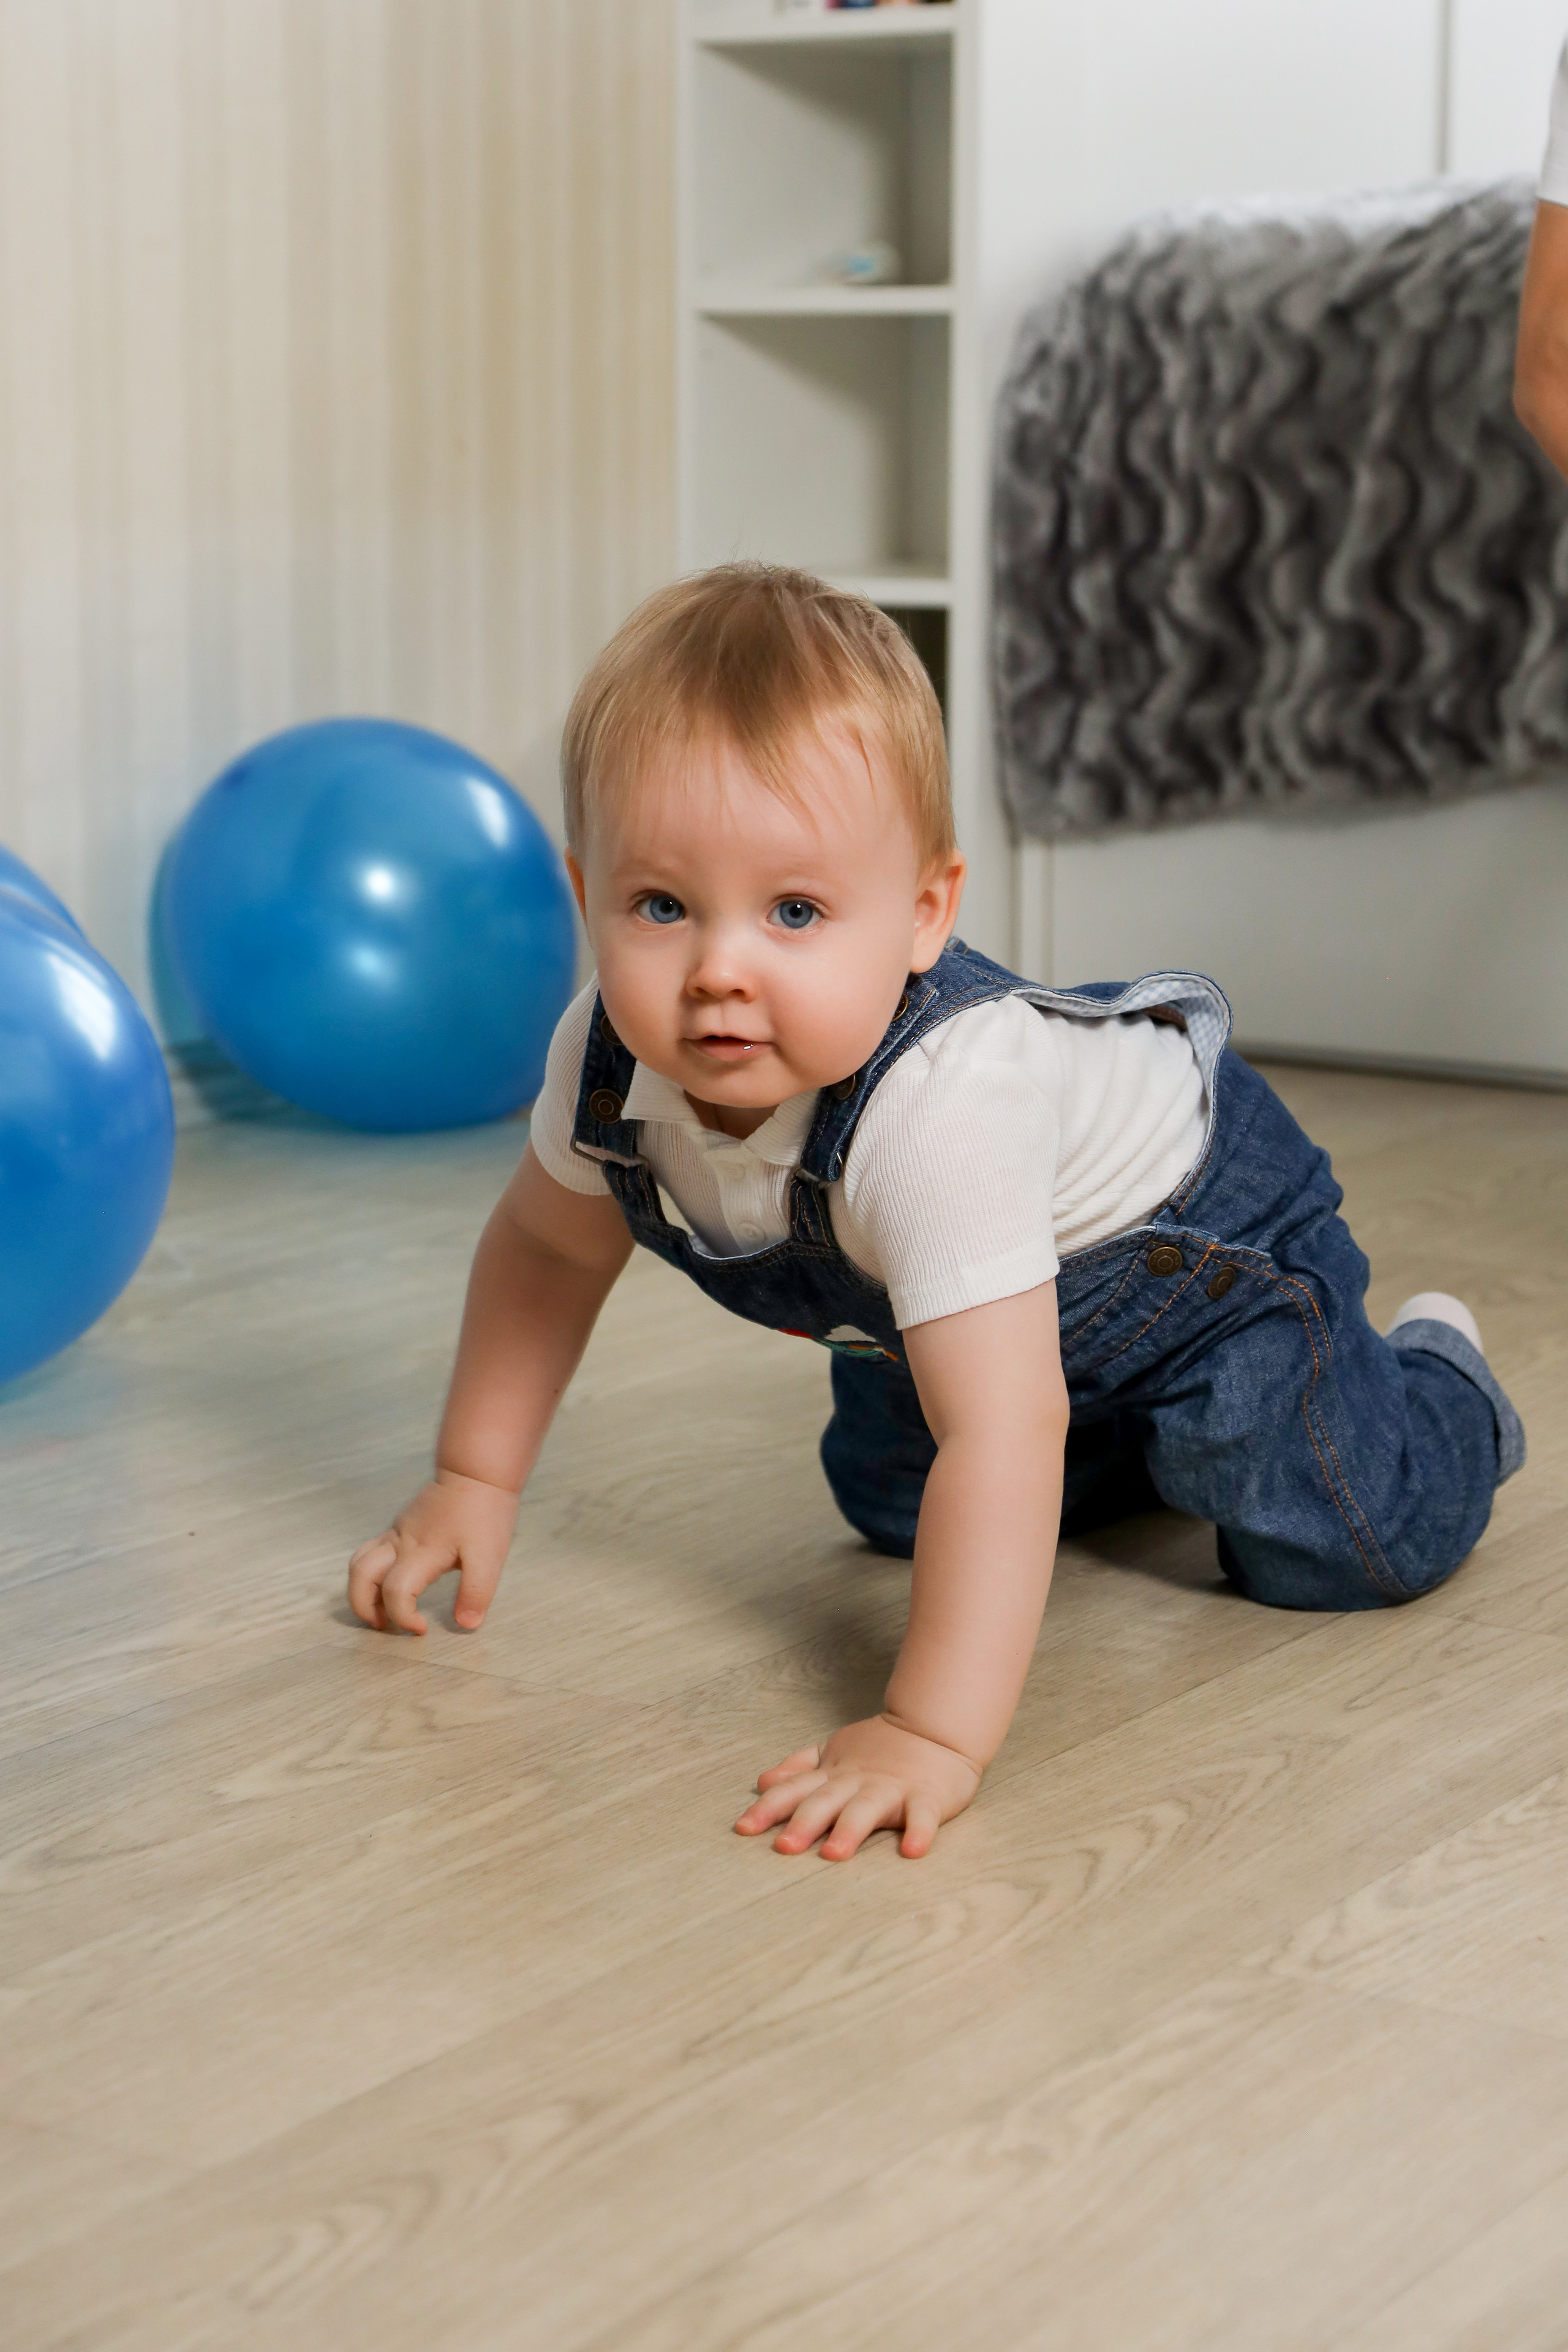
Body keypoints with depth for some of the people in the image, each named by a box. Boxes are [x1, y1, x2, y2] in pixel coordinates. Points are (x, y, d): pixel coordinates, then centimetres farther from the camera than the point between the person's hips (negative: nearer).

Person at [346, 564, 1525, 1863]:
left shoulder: (938, 1112, -48)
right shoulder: (614, 1056, -27)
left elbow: (1004, 1433, -52)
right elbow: (548, 1244, -4)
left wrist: (935, 1735, -57)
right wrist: (474, 1484, -4)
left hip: (1202, 1224, -6)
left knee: (1343, 1546, -13)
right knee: (891, 1504, 20)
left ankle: (1435, 1375, 19)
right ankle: (1127, 1449, 45)